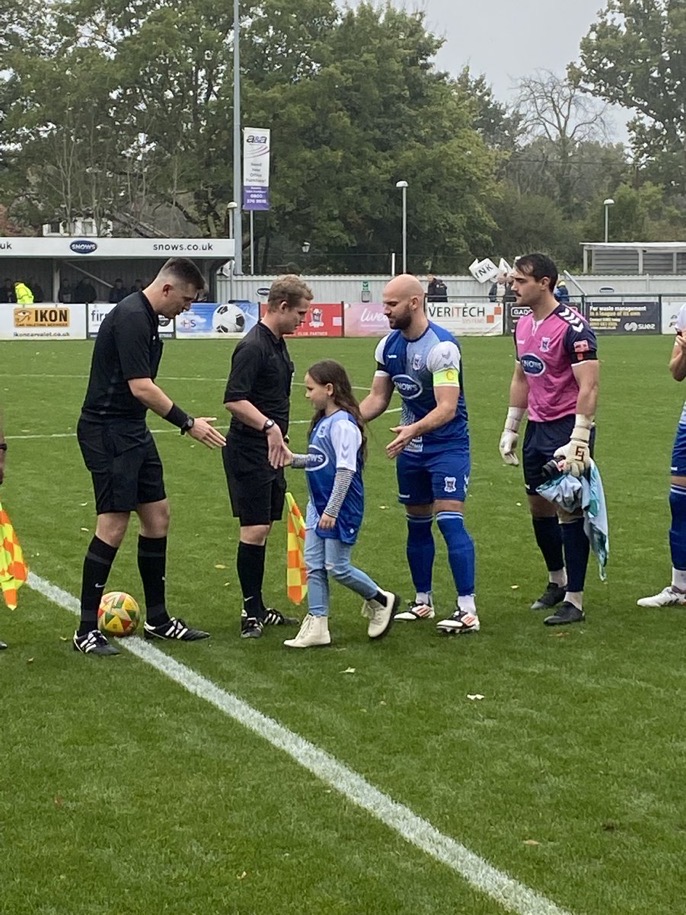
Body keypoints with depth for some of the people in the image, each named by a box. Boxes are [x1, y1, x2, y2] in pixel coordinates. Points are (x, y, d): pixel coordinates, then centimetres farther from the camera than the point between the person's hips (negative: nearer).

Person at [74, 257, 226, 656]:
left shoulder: (146, 317, 12)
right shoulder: (131, 318, -19)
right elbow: (141, 387, -23)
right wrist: (188, 424, -19)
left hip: (132, 432, 10)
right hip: (107, 432, -10)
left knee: (158, 515, 11)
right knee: (114, 526, -9)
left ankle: (158, 619, 20)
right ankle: (87, 630, -1)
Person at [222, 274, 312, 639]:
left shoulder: (278, 343, 14)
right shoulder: (252, 347, -17)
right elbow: (234, 400, -26)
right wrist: (269, 426, -35)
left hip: (269, 452, 10)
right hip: (248, 453, -10)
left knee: (263, 528, 13)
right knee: (254, 528, -8)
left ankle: (258, 609, 19)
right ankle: (251, 612, -2)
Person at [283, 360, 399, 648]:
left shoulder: (343, 424, -19)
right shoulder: (322, 422, 9)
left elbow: (345, 469, -22)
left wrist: (332, 510, -24)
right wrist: (294, 460, 7)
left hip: (341, 509, -9)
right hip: (318, 506, 9)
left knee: (337, 568, -1)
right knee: (314, 565, 7)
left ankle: (381, 600, 21)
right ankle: (317, 627, 11)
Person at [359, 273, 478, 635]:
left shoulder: (441, 346, -21)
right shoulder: (389, 346, 3)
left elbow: (447, 408, -27)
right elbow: (377, 398, 9)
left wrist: (412, 430, -43)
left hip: (447, 444, -8)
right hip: (411, 446, 8)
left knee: (449, 521, -15)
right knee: (417, 524, 13)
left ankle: (467, 610, -14)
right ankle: (423, 602, 25)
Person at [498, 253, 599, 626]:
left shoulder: (572, 326, -17)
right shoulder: (523, 325, 9)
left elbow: (588, 386, -20)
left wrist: (578, 442, -23)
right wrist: (510, 429, 19)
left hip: (567, 428, -8)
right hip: (537, 428, 8)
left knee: (569, 510, -5)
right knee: (539, 507, 14)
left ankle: (574, 600, 1)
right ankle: (557, 581, 32)